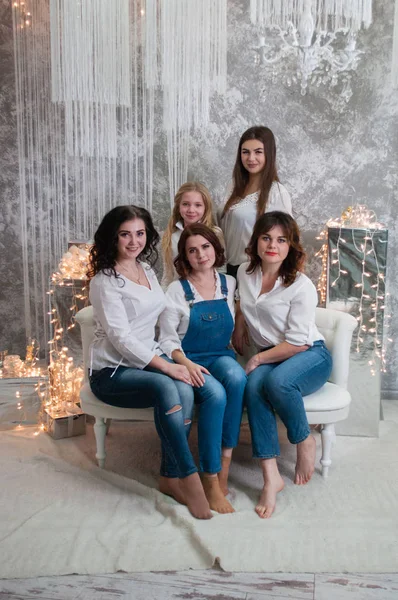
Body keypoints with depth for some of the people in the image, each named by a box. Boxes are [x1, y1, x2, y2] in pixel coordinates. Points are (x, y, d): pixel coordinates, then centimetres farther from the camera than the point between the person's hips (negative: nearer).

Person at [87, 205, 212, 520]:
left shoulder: (147, 269, 11)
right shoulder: (105, 281, -11)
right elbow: (120, 337, -18)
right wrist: (166, 366, -23)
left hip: (150, 359, 6)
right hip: (112, 371, -6)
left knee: (184, 390, -27)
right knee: (166, 387, -34)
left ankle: (171, 476, -15)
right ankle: (190, 478, -28)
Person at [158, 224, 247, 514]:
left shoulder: (230, 284, 7)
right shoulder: (176, 290, -2)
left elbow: (236, 327, 14)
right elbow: (167, 340, -4)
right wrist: (187, 364, -22)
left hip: (221, 356, 3)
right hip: (188, 360, -3)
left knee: (237, 378, -34)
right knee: (215, 394, -34)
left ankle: (225, 464, -23)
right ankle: (211, 479, -23)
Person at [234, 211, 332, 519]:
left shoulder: (301, 286, -15)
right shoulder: (245, 273, 2)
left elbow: (298, 343, -16)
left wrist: (258, 359, -14)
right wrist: (238, 340, 26)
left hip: (311, 356, -4)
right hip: (268, 357, 4)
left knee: (277, 381, -38)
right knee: (254, 386, -31)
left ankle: (305, 442, -8)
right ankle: (271, 476, -29)